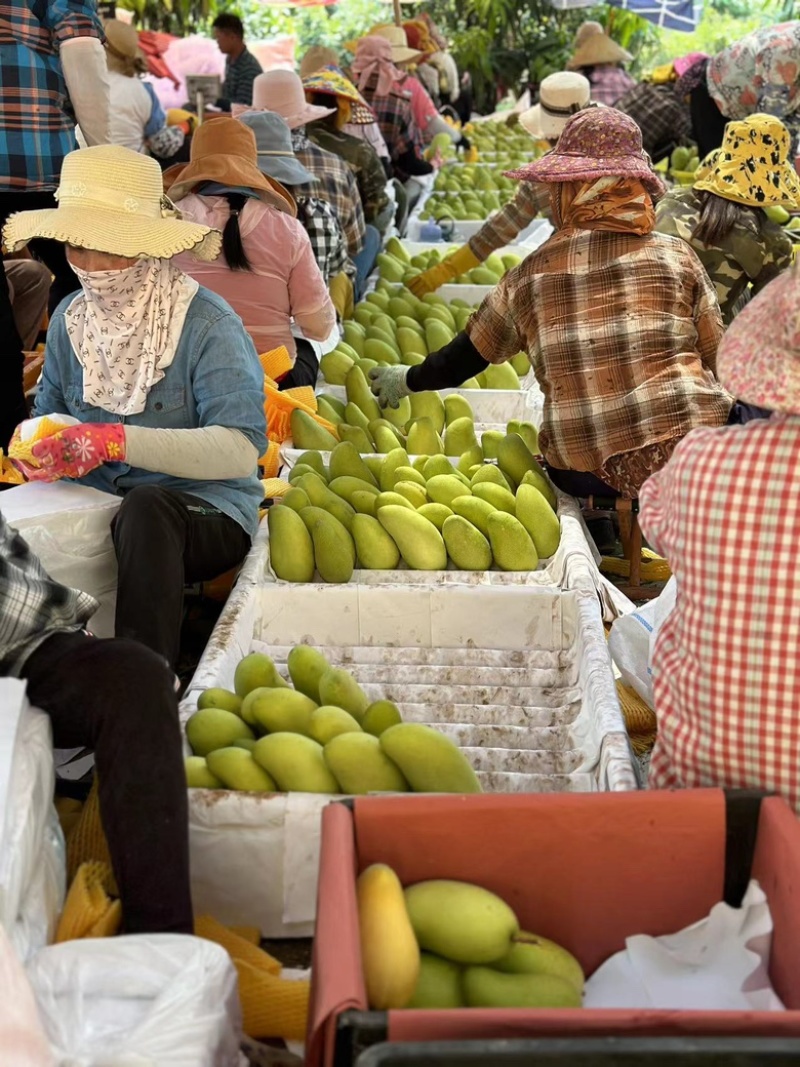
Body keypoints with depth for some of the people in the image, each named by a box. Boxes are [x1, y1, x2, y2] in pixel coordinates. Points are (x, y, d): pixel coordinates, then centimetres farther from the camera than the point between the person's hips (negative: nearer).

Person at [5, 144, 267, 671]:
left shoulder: (208, 324, -10)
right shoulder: (71, 317, 10)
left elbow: (241, 449, -23)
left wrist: (117, 442, -31)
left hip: (208, 514, -4)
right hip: (93, 509, 5)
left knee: (146, 507, -38)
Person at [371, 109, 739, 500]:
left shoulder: (529, 276, 8)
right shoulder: (675, 255, 5)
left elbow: (464, 358, 21)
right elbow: (718, 360, 11)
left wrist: (407, 380, 40)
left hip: (583, 476, 3)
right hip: (692, 448, -3)